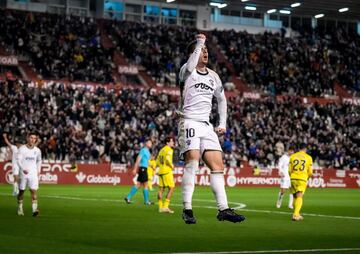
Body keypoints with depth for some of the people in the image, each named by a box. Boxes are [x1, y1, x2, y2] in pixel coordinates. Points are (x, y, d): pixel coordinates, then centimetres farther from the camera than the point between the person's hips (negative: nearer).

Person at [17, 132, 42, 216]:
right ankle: (20, 208, 21)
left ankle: (34, 209, -18)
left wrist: (38, 171, 12)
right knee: (21, 191, 7)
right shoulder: (22, 148, -4)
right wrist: (23, 169, -28)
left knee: (34, 190, -11)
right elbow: (18, 160, -13)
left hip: (33, 174, 1)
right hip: (23, 173, -1)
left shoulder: (37, 150, 6)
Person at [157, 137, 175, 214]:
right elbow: (167, 158, -23)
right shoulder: (169, 149, -7)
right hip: (167, 171, -9)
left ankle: (160, 207, 8)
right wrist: (171, 165, -9)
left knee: (161, 189, 8)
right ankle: (165, 206, -11)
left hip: (161, 171, 9)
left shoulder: (161, 150, 18)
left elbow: (157, 162, 18)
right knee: (171, 188, -5)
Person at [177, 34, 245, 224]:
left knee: (218, 165, 0)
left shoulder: (213, 76, 16)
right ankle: (187, 209, -20)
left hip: (206, 126, 7)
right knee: (192, 162, -22)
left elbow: (221, 99, 28)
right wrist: (199, 43, -18)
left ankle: (223, 209, 2)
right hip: (189, 122, -6)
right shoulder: (186, 71, -2)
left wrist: (223, 123, 18)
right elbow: (190, 67, -28)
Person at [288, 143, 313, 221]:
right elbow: (310, 172, 2)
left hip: (293, 178, 2)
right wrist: (307, 177, 22)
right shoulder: (308, 157, 1)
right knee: (299, 197, -7)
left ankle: (297, 214, 23)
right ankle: (295, 214, -21)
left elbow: (289, 170, 5)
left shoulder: (292, 156, 5)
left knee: (295, 197, 15)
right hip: (302, 179, -2)